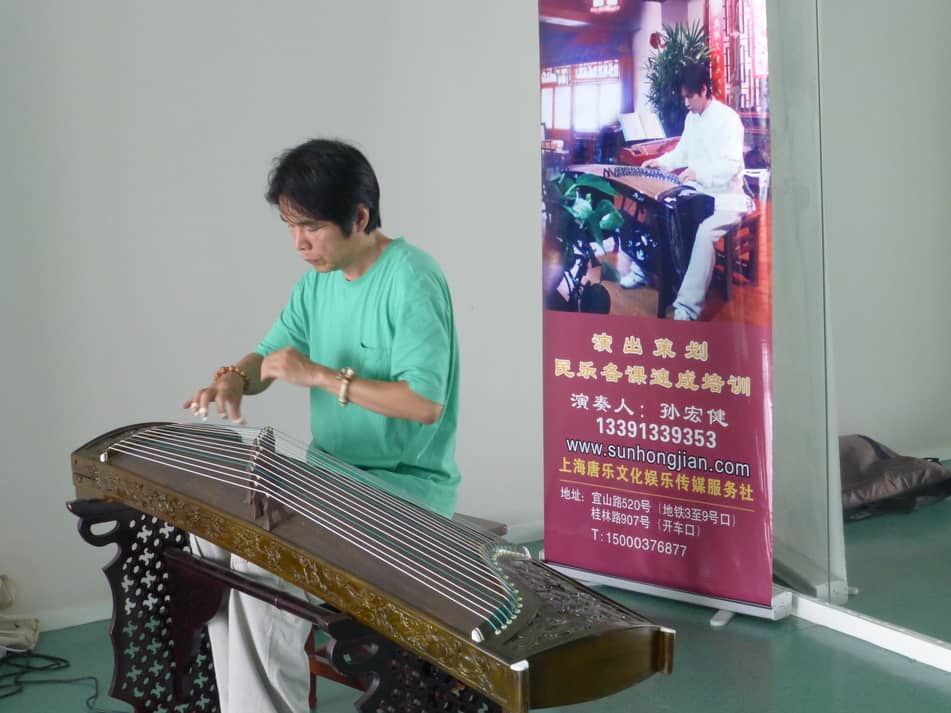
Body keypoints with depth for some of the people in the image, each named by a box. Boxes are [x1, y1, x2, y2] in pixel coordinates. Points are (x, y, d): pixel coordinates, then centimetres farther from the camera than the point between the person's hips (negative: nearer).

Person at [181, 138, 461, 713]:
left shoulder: (411, 279, -18)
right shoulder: (319, 280, 7)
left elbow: (427, 402, -26)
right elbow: (270, 354, 13)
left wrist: (320, 375, -27)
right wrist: (235, 378, -11)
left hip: (407, 488, -9)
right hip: (330, 472, 9)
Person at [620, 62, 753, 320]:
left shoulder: (728, 118, -17)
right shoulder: (692, 117, 9)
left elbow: (731, 165, -26)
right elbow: (682, 152, 22)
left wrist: (699, 172, -41)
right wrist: (661, 162, 3)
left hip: (724, 198, -9)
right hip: (696, 193, 9)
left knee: (704, 233, -36)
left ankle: (686, 309, -41)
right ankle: (641, 269, 14)